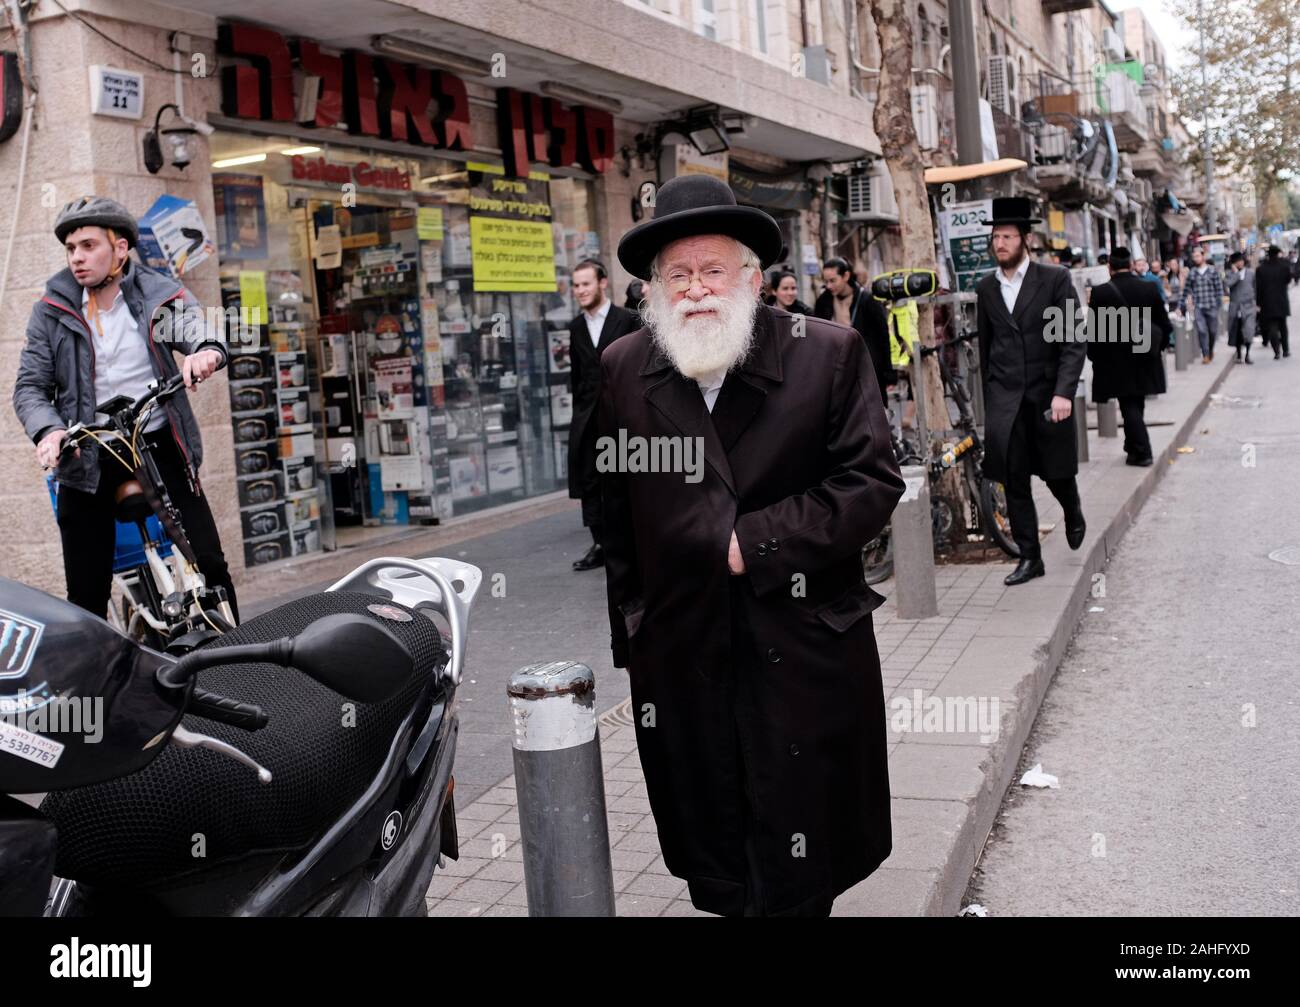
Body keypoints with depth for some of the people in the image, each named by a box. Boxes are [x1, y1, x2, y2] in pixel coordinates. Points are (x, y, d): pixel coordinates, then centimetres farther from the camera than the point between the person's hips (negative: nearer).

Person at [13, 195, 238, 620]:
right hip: (88, 457, 1)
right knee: (86, 594, 4)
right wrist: (49, 431, -20)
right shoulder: (52, 310, 3)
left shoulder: (161, 294, 1)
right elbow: (30, 386, 1)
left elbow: (204, 338, -11)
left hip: (160, 446, 0)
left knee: (211, 566, -1)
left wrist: (206, 353, -36)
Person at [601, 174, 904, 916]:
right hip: (680, 656, 2)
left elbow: (874, 482, -8)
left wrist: (753, 542, -14)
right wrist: (627, 631, 9)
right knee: (715, 876, 15)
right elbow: (611, 513, 8)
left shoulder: (829, 354, -5)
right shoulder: (621, 370, 2)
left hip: (805, 660, -2)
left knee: (798, 882, 9)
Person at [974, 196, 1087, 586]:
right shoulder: (985, 289, 7)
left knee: (1057, 472, 9)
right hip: (1005, 400, 2)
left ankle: (1073, 514, 42)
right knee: (1014, 483, -1)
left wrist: (1063, 392, -18)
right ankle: (1029, 557, 9)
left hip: (1048, 396, -2)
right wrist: (989, 400, 11)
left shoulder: (1055, 279, -4)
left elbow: (1073, 342, -8)